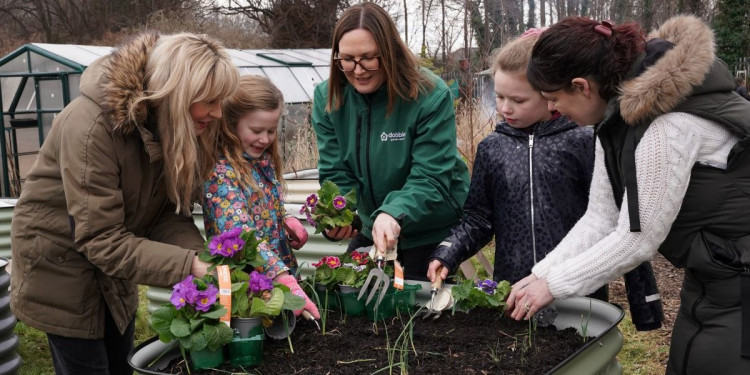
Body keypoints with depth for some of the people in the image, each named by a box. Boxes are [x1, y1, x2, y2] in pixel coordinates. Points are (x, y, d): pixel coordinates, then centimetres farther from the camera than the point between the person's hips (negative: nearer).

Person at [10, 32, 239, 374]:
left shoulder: (175, 125, -11)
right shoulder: (91, 125, -33)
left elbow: (168, 212, -9)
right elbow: (101, 239, -33)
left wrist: (199, 256, -28)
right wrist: (189, 267, -38)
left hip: (112, 258, 7)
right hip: (59, 262, -6)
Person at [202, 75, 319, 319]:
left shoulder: (265, 160, 6)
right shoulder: (221, 173, -19)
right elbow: (241, 235, -31)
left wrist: (287, 221, -1)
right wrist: (287, 282, -40)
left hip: (285, 269, 8)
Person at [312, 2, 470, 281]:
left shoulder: (430, 96, -22)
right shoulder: (328, 98, -9)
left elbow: (430, 179, -24)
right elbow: (336, 175, -7)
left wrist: (393, 214, -42)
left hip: (434, 233, -4)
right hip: (371, 229, 4)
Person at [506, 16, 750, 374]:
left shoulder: (669, 124, -29)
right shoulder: (618, 117, 0)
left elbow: (638, 238, -23)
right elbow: (600, 218, 1)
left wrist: (555, 283, -13)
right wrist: (539, 274, -6)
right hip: (708, 279, 9)